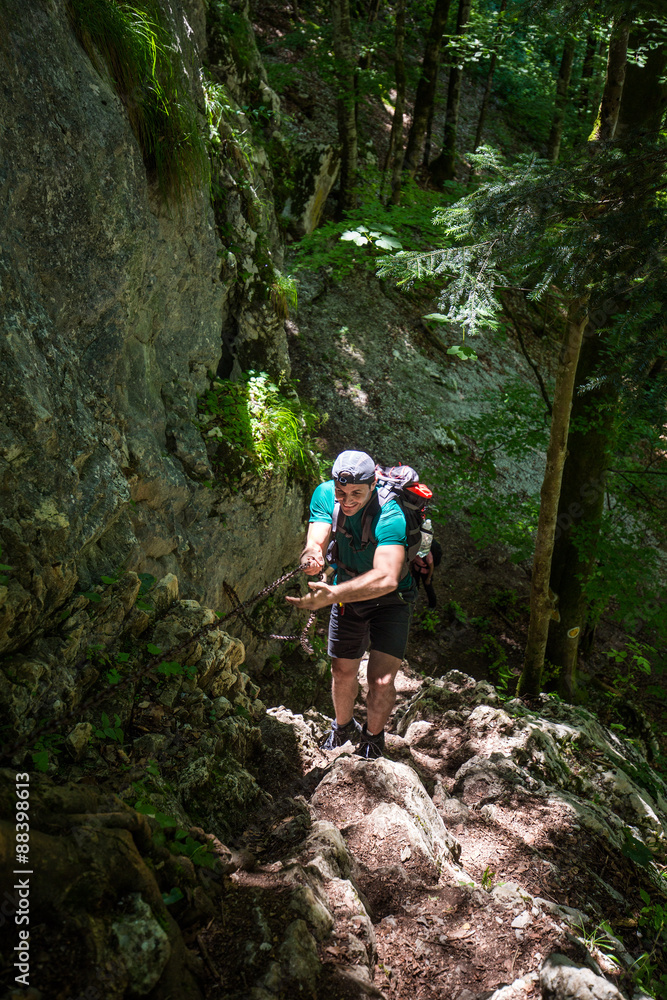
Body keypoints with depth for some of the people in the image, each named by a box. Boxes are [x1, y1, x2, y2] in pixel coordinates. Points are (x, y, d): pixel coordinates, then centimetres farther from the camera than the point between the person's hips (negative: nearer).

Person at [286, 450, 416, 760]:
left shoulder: (389, 516, -36)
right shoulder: (324, 494, -20)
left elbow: (386, 579, -48)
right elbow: (315, 542, -28)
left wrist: (332, 594, -58)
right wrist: (312, 556, -53)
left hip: (390, 599, -4)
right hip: (348, 592, 4)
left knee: (381, 680, -11)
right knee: (342, 672, 13)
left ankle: (373, 737, 20)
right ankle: (343, 727, 44)